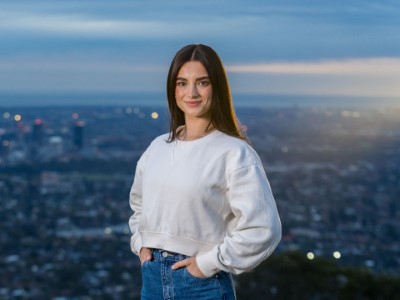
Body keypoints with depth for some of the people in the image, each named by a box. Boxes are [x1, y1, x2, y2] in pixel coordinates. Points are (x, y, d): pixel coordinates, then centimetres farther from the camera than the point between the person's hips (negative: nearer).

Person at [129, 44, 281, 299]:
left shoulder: (234, 153, -13)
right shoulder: (158, 147, 7)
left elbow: (263, 230, -18)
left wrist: (207, 263, -13)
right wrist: (141, 246, 7)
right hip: (152, 278, 6)